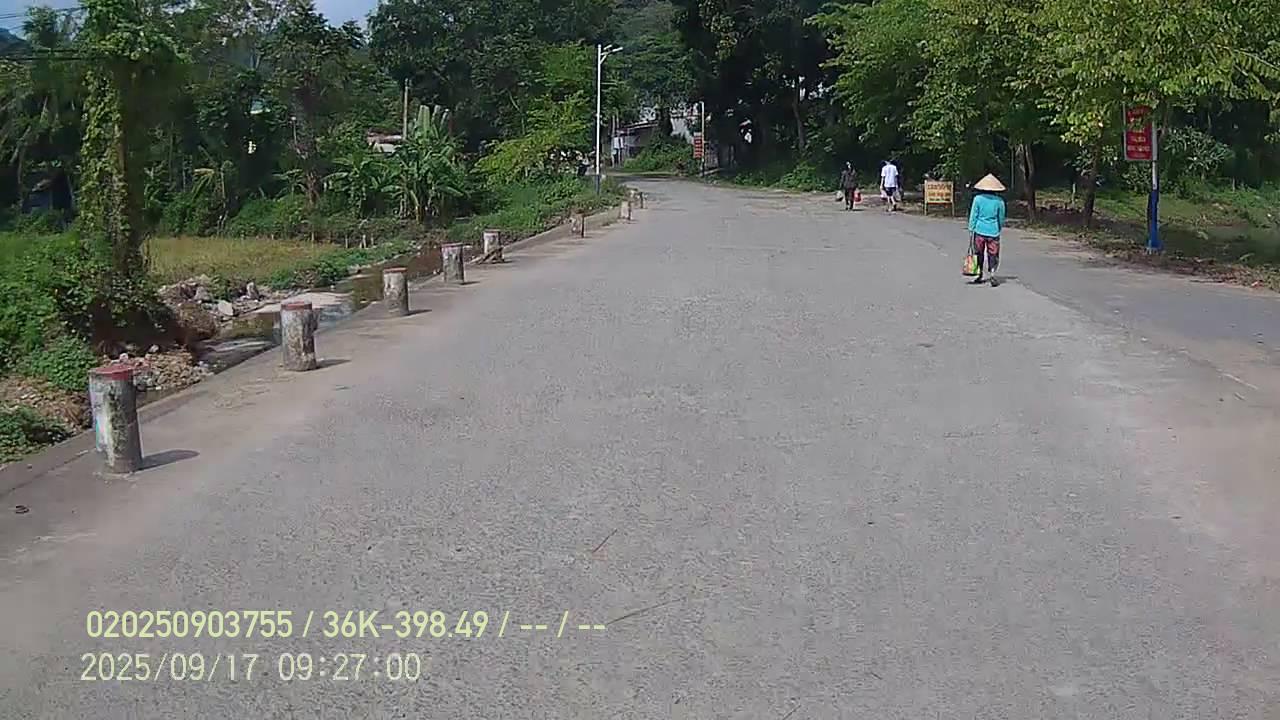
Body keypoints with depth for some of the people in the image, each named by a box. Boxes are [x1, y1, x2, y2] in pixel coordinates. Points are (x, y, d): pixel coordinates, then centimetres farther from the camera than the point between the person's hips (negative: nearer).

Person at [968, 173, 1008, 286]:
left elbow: (973, 215, -3)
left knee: (979, 253, 12)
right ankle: (992, 274, -8)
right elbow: (1001, 218, 6)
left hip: (980, 230, 0)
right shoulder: (999, 201, -3)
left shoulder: (978, 199, -5)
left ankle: (979, 275, 18)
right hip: (993, 231, 0)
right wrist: (999, 229, 22)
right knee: (993, 254, 4)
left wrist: (971, 229, 4)